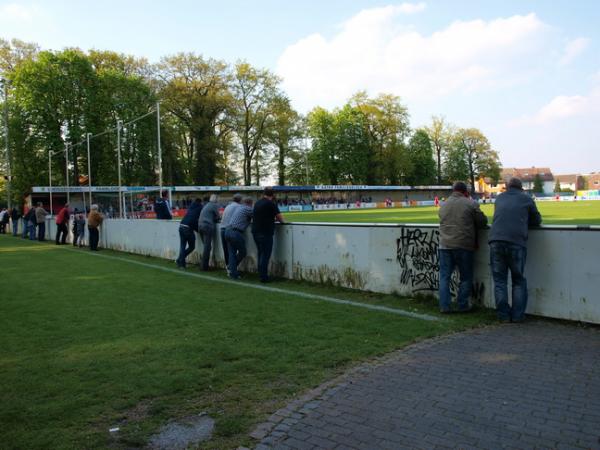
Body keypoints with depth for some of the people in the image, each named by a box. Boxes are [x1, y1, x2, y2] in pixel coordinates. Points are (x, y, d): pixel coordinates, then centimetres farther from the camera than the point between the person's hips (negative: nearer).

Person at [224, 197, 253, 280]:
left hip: (228, 231, 8)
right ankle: (231, 267, 13)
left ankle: (233, 273, 9)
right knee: (242, 252, 9)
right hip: (236, 233, -8)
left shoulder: (238, 208, 21)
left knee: (232, 253, 10)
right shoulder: (248, 209, -3)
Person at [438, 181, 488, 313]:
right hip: (464, 246, -4)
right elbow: (483, 222, 1)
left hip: (445, 245, 4)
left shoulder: (443, 205, 13)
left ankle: (444, 306, 8)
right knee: (466, 277, 9)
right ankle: (462, 306, 13)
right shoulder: (471, 204, -2)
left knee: (444, 277, 8)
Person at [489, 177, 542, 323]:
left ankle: (504, 315, 8)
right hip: (517, 242, -2)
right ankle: (517, 315, 10)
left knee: (499, 280, 8)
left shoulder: (499, 198, 20)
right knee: (518, 280, 11)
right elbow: (537, 221, 19)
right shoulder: (527, 199, 12)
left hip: (496, 241, 2)